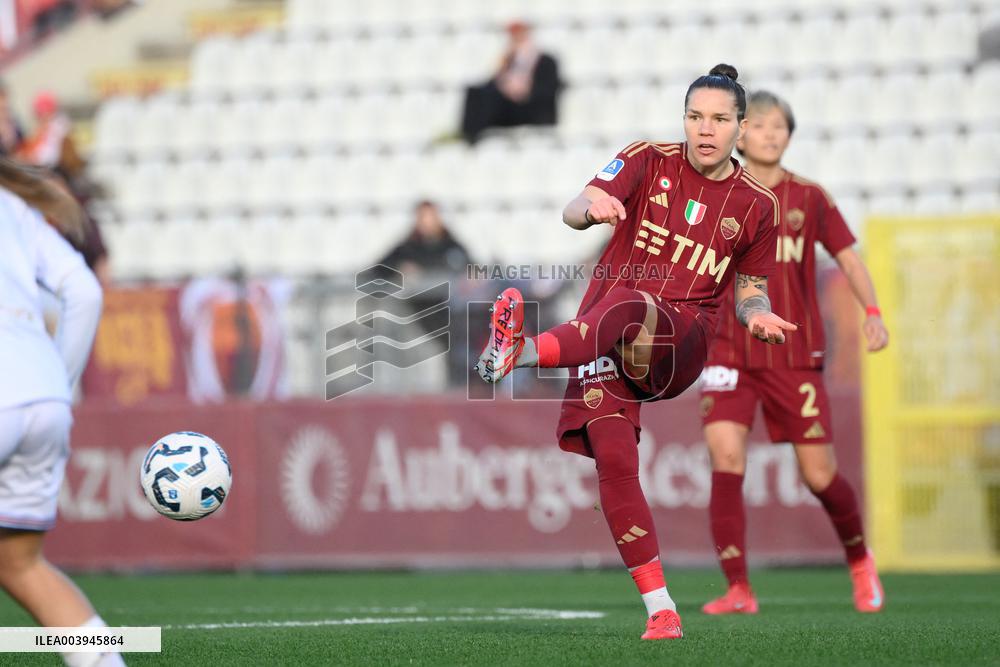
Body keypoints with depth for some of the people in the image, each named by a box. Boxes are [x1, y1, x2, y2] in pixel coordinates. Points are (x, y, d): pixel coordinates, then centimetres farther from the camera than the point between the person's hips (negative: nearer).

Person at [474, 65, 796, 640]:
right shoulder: (649, 162, 7)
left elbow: (749, 289, 21)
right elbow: (573, 212, -7)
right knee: (613, 457, -18)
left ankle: (522, 352, -62)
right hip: (604, 333, 1)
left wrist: (757, 314, -4)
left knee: (625, 306, -37)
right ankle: (661, 609, -14)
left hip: (680, 343, -1)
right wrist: (592, 208, -33)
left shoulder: (757, 205, 10)